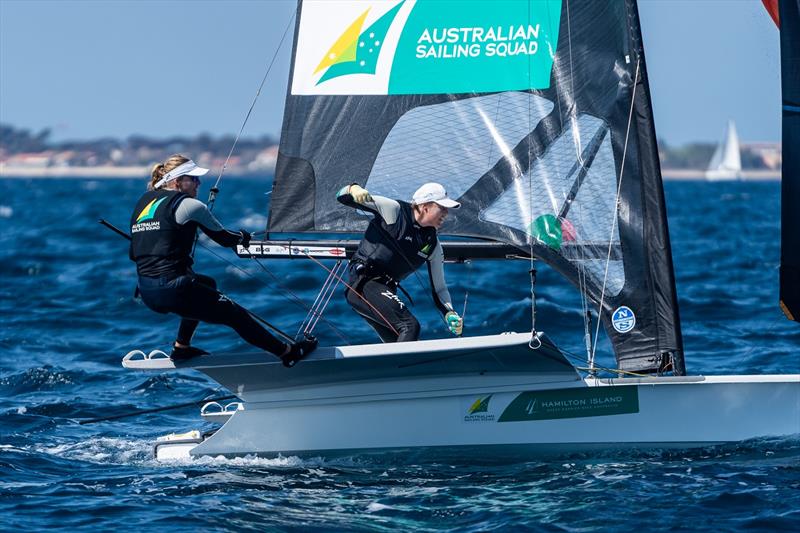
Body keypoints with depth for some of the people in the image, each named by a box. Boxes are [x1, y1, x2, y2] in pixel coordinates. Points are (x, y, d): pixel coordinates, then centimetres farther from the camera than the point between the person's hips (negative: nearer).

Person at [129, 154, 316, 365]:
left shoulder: (143, 201, 14)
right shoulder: (189, 205, -7)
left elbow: (133, 254, 18)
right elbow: (223, 237, 4)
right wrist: (243, 237, 26)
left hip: (146, 293, 8)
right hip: (173, 290, -8)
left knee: (207, 284, 35)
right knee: (236, 314, 8)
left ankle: (181, 347, 33)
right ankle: (288, 352, 15)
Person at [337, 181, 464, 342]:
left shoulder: (433, 244, 10)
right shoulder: (394, 210, -6)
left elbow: (439, 288, 14)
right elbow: (343, 197, -6)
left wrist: (450, 314, -6)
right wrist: (354, 189, -31)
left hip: (386, 291, 8)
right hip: (363, 282, -8)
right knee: (410, 326, -24)